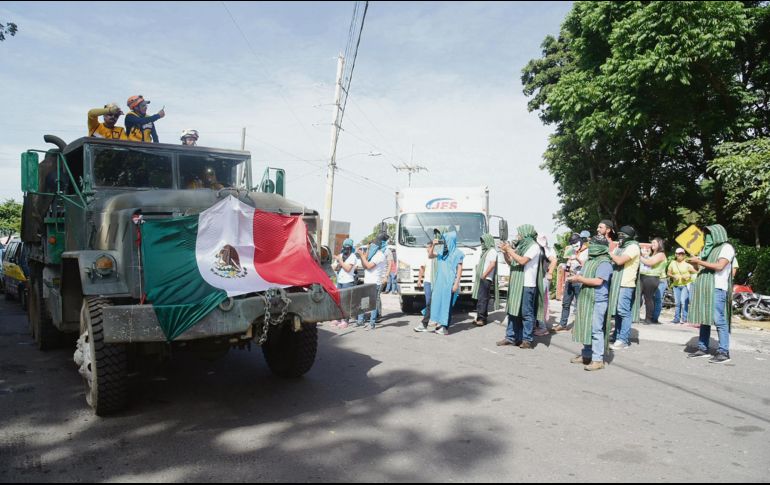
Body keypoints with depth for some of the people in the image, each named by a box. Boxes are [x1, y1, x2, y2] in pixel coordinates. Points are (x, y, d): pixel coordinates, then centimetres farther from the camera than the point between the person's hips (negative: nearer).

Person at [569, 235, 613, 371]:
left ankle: (598, 360, 0)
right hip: (586, 300, 9)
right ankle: (586, 355, 24)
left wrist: (580, 279, -15)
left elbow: (598, 281, -22)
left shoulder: (604, 263, -13)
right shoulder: (590, 260, 16)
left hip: (597, 301, -9)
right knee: (586, 328, 14)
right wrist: (577, 278, 7)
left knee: (596, 330, -6)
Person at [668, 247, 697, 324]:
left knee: (683, 301, -13)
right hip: (676, 285, 4)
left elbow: (695, 272, -3)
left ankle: (684, 318, -8)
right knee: (677, 302, 6)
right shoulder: (673, 263, 5)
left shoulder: (687, 263, -5)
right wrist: (673, 276, -9)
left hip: (686, 285, -4)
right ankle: (676, 318, 12)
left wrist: (688, 276, -18)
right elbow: (668, 273, 10)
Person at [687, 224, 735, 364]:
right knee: (704, 319, 8)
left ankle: (724, 352, -7)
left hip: (717, 288, -7)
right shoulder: (708, 249, 21)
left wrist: (699, 261, -12)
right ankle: (703, 348, 13)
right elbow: (697, 266, 21)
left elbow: (719, 266, -15)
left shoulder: (726, 247, -2)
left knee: (718, 319, -9)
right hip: (704, 288, 8)